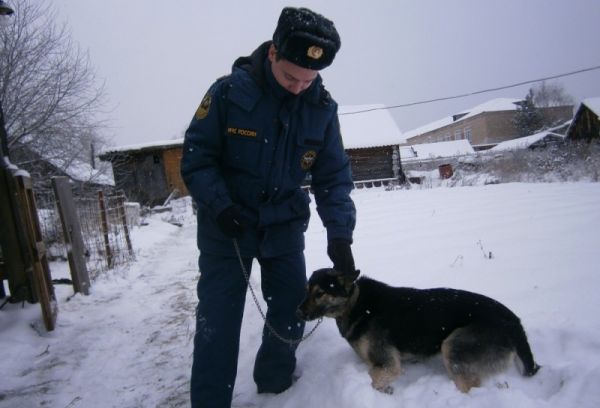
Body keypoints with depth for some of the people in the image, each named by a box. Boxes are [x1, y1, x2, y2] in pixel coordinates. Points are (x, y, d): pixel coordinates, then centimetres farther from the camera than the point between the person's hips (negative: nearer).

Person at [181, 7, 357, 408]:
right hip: (226, 226, -3)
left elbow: (334, 176, -5)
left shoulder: (323, 108, -6)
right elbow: (196, 157, -9)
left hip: (285, 226, 3)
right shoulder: (230, 91, -14)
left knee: (291, 314, 9)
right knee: (218, 322, -3)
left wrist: (339, 233, -19)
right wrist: (219, 205, -24)